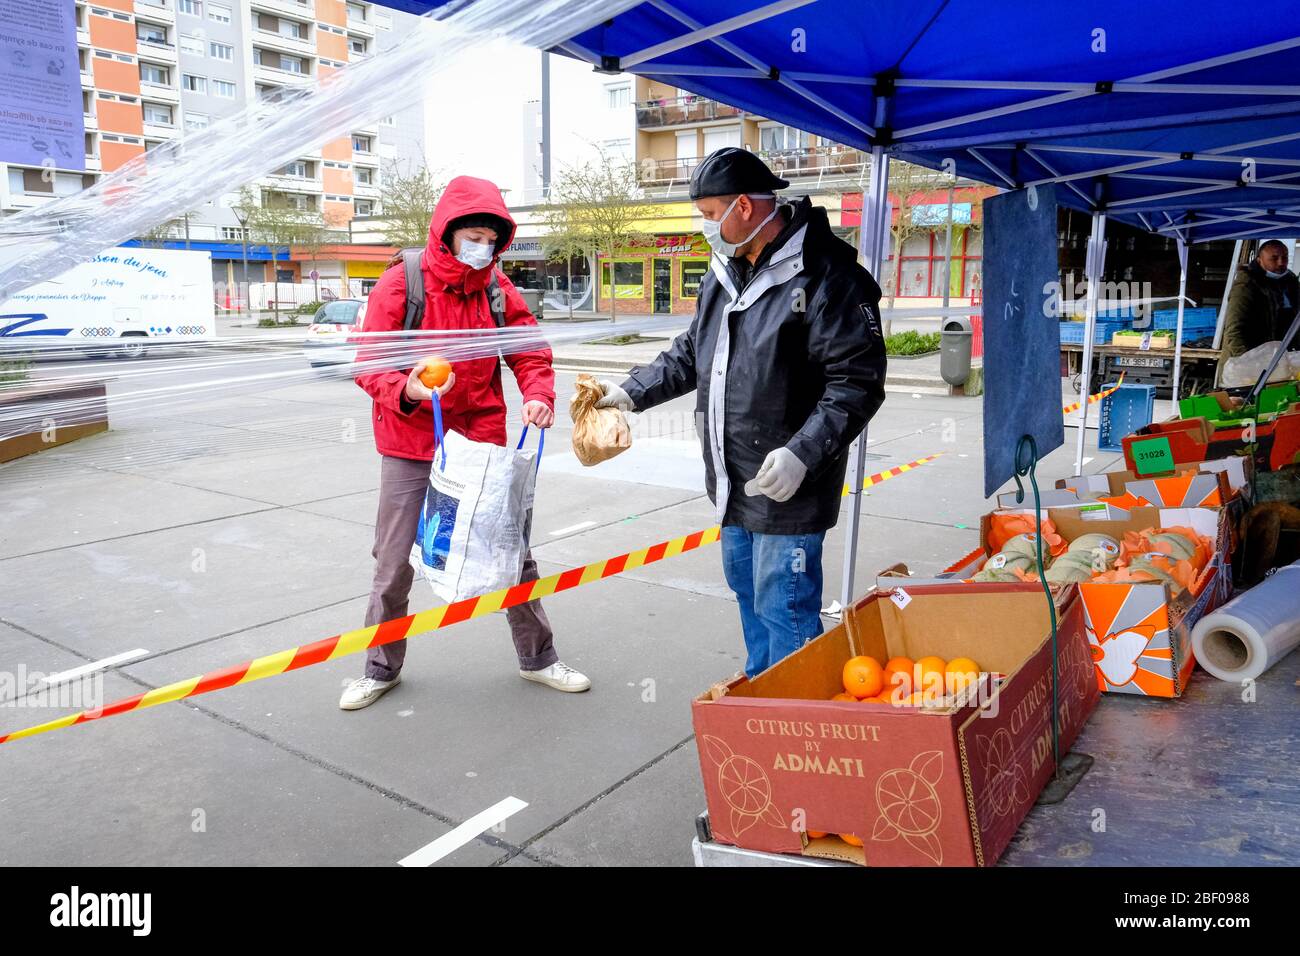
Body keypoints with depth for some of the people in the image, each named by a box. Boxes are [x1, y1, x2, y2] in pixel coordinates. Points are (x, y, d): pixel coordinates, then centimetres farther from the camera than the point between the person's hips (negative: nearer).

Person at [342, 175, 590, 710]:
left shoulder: (497, 289, 1)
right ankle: (382, 669, 30)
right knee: (394, 567, 8)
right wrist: (406, 389, -29)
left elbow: (529, 352, 4)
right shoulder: (400, 284, -9)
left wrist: (538, 394, -17)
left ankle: (537, 658, 29)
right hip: (410, 450, -2)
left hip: (482, 443, 3)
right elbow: (369, 365, -8)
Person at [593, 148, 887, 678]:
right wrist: (631, 392, 13)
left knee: (784, 613, -3)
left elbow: (857, 381, -20)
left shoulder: (826, 276, -17)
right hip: (735, 482, 9)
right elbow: (689, 354, 23)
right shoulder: (724, 272, 11)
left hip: (788, 489, -9)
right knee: (747, 594, 22)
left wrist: (802, 453, -28)